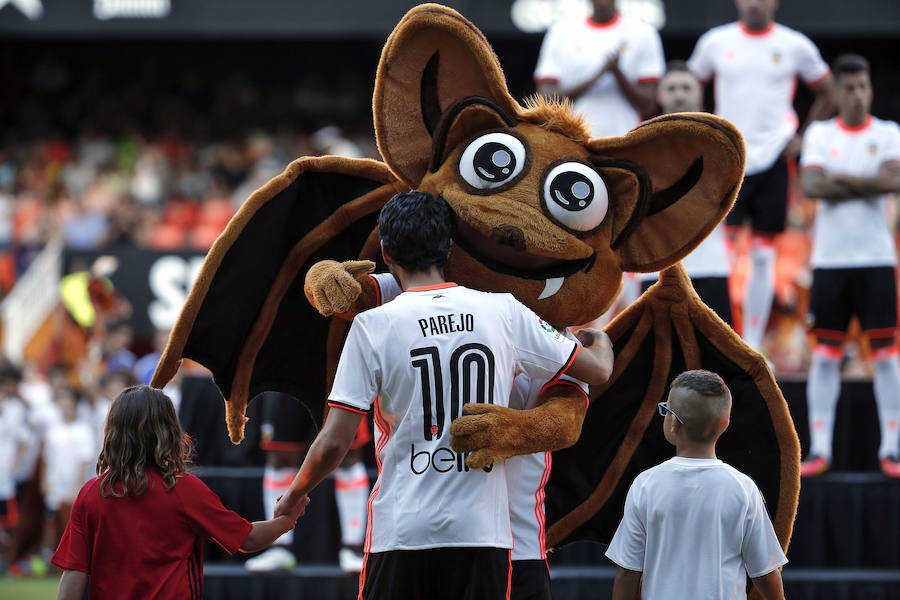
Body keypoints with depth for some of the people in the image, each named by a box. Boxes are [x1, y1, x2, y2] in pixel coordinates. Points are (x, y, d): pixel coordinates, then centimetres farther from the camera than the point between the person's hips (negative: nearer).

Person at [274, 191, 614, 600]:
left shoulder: (373, 325, -4)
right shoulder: (505, 313, 3)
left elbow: (333, 443, -6)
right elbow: (598, 370, 15)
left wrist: (292, 498, 13)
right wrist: (599, 340, 40)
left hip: (401, 532, -2)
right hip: (483, 532, 2)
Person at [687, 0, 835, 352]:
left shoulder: (796, 46, 3)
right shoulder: (715, 42, 4)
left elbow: (827, 95, 15)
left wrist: (801, 138, 5)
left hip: (772, 159, 1)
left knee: (763, 257, 4)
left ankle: (751, 347, 11)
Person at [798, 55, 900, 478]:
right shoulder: (819, 134, 6)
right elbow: (812, 186, -9)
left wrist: (842, 178, -9)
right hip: (830, 257, 1)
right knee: (826, 353, 1)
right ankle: (819, 450, 4)